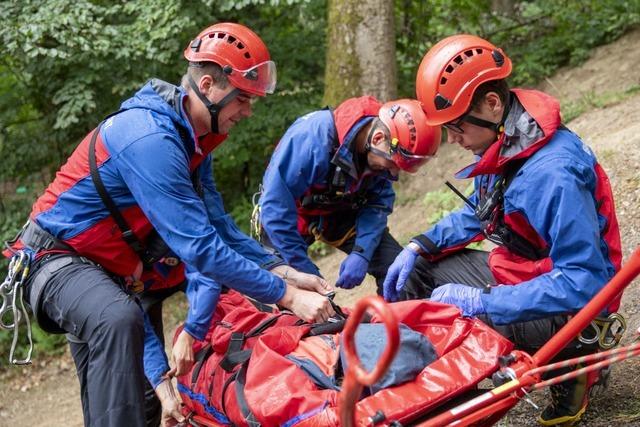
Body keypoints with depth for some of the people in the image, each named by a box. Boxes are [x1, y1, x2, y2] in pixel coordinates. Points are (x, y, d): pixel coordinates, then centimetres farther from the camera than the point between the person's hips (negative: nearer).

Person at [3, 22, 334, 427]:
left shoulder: (192, 138, 1)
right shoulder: (149, 139, -30)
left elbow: (217, 228, 0)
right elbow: (200, 248, -33)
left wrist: (281, 269, -11)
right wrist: (287, 295, -29)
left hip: (107, 268, 11)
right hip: (56, 258, -10)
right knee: (118, 320, -38)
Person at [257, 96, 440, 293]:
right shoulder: (312, 138, -38)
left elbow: (378, 203, -10)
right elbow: (276, 208, -36)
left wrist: (362, 254, -26)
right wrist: (305, 270, -33)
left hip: (340, 214, 4)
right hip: (294, 215, -4)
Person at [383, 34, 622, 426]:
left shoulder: (552, 173, -31)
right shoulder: (501, 143, -2)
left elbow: (584, 282, -33)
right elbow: (477, 215, 15)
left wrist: (481, 302, -31)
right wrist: (417, 247, 1)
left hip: (562, 308, -9)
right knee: (416, 271, 7)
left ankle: (570, 365, -5)